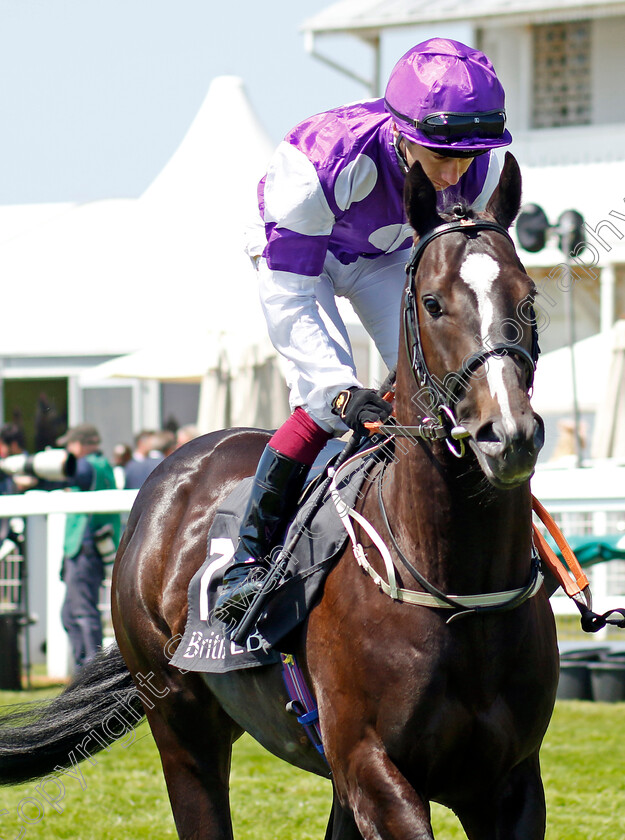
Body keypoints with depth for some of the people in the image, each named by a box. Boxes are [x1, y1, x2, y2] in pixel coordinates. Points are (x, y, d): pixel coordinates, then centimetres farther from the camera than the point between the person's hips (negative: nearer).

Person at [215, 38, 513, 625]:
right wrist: (340, 391, -47)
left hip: (387, 254, 4)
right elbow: (288, 298, -38)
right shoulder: (321, 161, -43)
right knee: (323, 402, -23)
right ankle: (249, 560, -15)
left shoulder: (482, 171, -29)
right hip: (297, 250, -4)